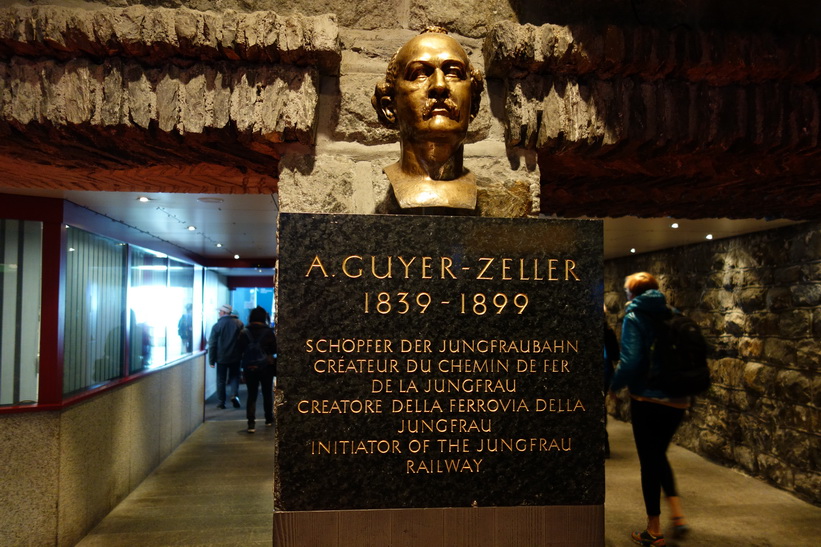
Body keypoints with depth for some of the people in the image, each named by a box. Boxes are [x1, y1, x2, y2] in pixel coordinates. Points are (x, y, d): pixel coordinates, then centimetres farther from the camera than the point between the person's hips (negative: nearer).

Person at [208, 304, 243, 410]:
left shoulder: (217, 325, -7)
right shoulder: (239, 324, -1)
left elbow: (212, 344, -6)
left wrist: (211, 360, 0)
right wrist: (241, 355, 13)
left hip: (221, 358, -2)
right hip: (235, 357, 2)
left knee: (221, 380, 8)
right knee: (234, 376, 14)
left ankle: (221, 402, 10)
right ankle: (234, 395, -8)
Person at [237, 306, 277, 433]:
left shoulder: (244, 332, -4)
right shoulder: (268, 332, -9)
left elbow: (240, 350, 0)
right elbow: (275, 349, -5)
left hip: (249, 367, 1)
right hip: (266, 367, -1)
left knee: (251, 395, 3)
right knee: (267, 394, 15)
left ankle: (251, 423, -6)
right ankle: (269, 419, 26)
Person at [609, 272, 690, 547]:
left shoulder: (634, 317, -10)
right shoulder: (673, 316, 6)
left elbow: (631, 361, -19)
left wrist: (614, 387, -4)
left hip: (647, 400, -5)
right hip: (677, 400, 5)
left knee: (649, 461, 8)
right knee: (659, 455, 24)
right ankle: (677, 512, 13)